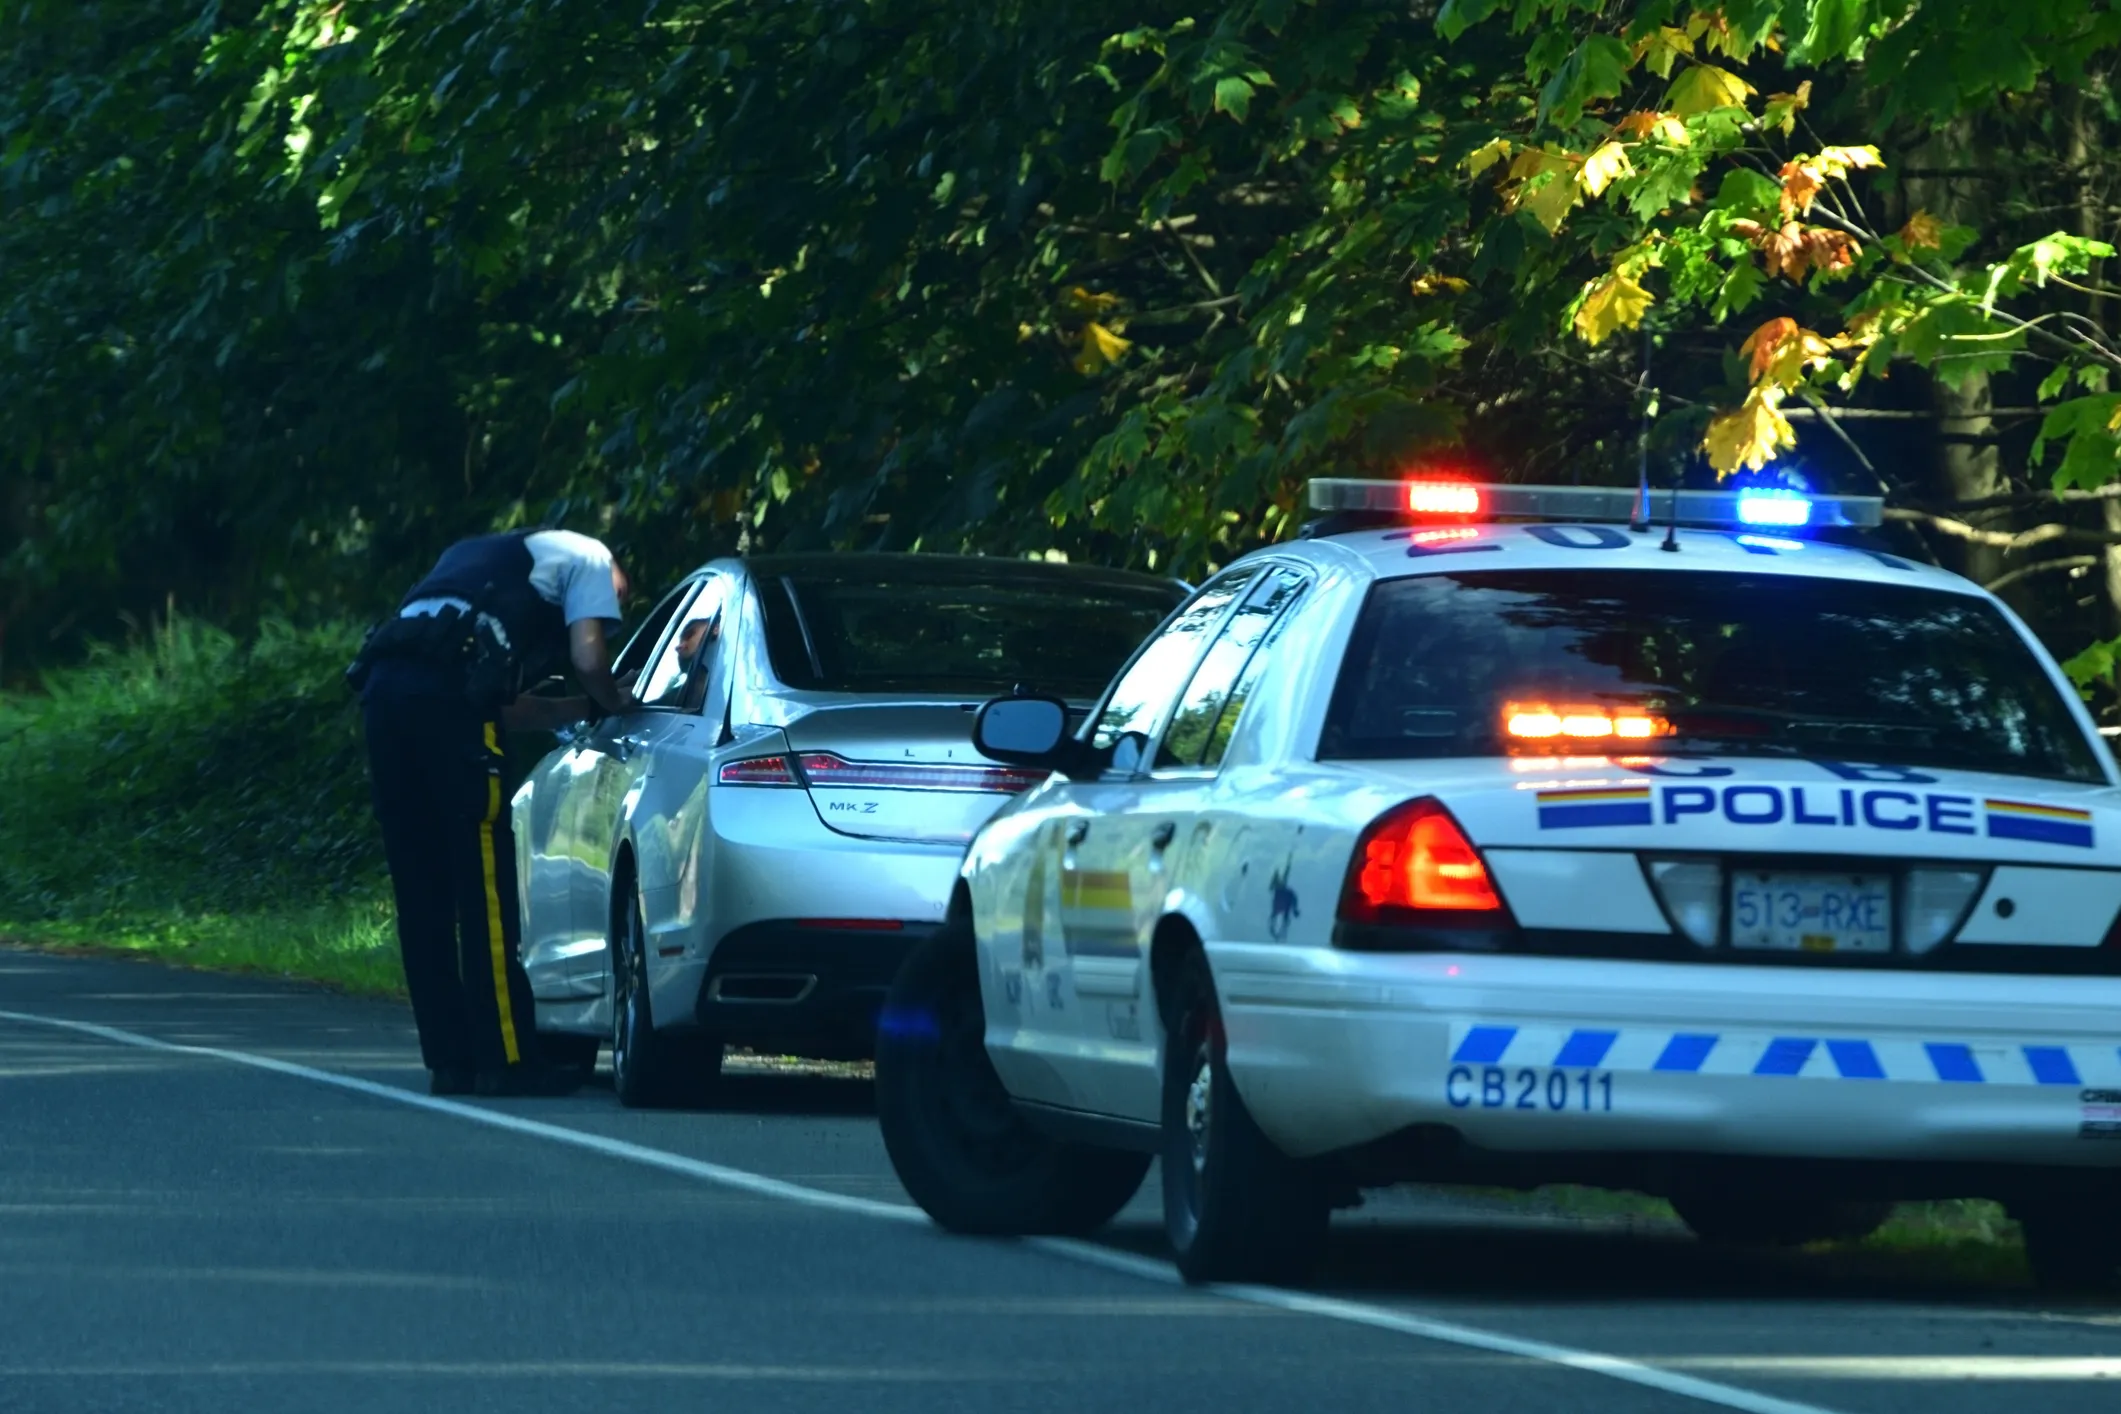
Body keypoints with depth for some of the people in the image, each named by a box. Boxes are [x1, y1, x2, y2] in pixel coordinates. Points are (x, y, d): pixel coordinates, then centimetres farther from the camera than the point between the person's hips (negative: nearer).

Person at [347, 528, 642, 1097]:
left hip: (383, 683, 8)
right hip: (448, 689, -8)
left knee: (422, 890, 11)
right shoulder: (587, 559, 17)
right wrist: (611, 702, 23)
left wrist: (588, 706, 36)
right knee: (484, 884, -3)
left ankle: (449, 1060, 13)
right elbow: (589, 660, 3)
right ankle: (507, 1059, -2)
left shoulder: (494, 561, 39)